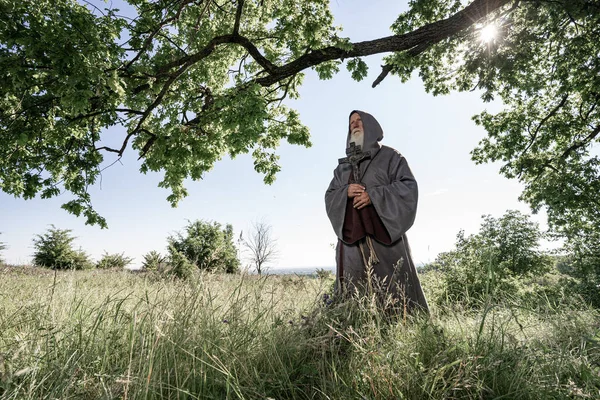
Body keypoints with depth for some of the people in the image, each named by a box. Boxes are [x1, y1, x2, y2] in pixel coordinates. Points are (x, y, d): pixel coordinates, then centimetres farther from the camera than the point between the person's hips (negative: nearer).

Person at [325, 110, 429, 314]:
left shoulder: (389, 156, 11)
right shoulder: (343, 165, 23)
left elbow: (408, 185, -2)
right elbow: (329, 197, 16)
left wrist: (373, 195, -13)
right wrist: (346, 192, -6)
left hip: (384, 231, -3)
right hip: (352, 236, 4)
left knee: (393, 284, -6)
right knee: (354, 290, -1)